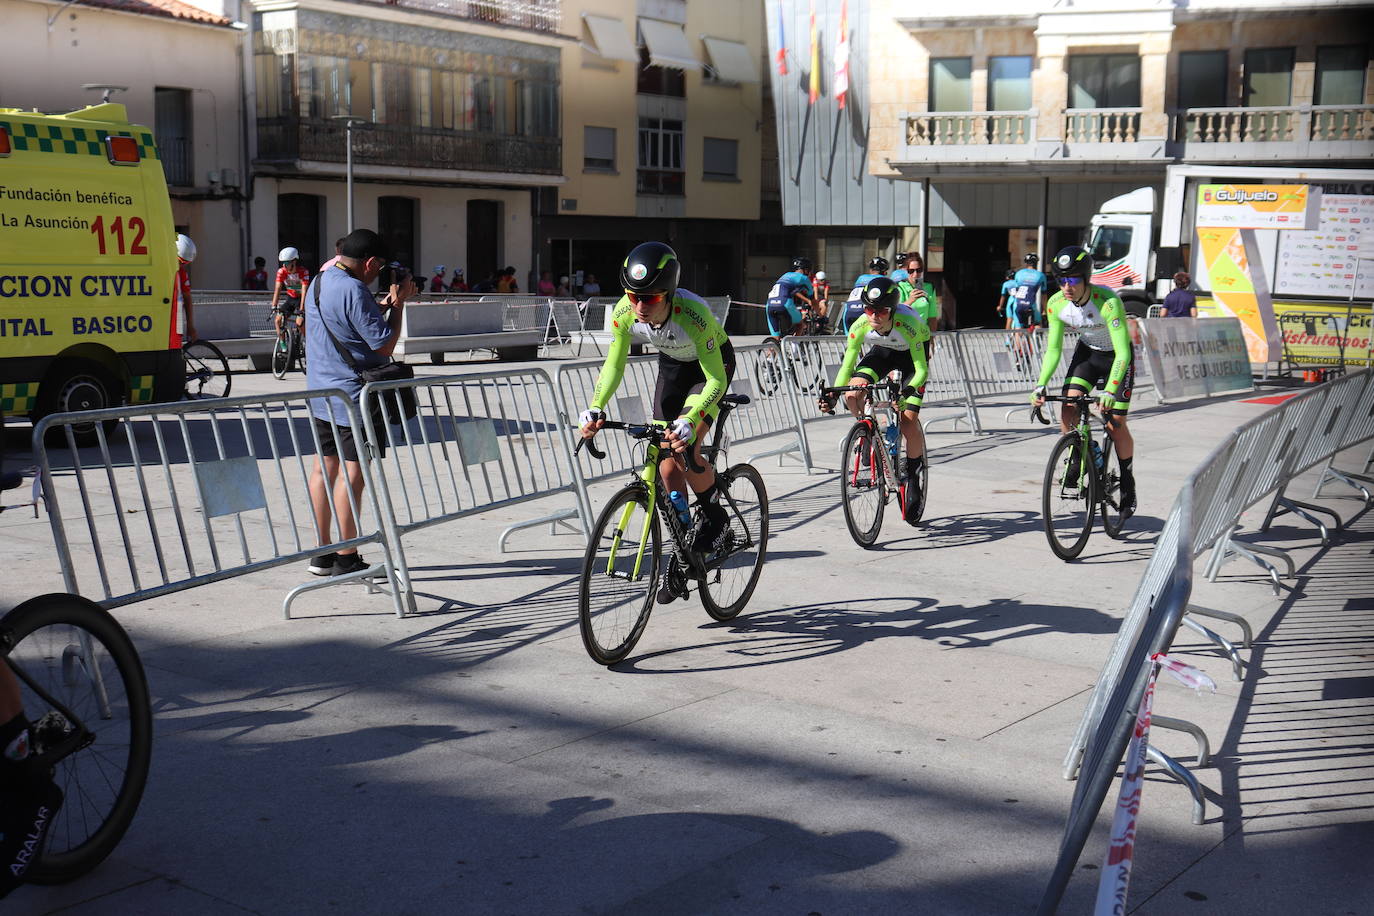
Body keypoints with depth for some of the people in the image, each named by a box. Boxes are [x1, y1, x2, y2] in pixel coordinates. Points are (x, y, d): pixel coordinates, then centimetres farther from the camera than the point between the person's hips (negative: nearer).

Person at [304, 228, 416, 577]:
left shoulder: (319, 282, 12)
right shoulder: (353, 290, -19)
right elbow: (384, 344, -17)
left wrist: (385, 303, 16)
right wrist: (398, 303, -7)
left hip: (321, 393, 10)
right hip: (354, 395, -10)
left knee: (325, 467, 12)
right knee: (351, 472, -5)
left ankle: (322, 553, 18)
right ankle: (345, 559, -1)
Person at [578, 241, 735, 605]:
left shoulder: (693, 314, -39)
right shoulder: (625, 312, -26)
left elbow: (716, 380, -35)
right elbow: (614, 363, -12)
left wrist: (689, 422, -50)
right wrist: (595, 408, -27)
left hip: (713, 364, -5)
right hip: (672, 366, 5)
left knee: (685, 451, -25)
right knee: (667, 464, 0)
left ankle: (715, 517, 4)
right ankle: (680, 559, 15)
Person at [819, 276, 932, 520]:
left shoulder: (908, 325, -38)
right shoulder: (861, 325, -28)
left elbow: (921, 370, -37)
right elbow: (847, 365, -21)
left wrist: (909, 389, -57)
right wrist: (832, 395, -34)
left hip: (912, 355, -3)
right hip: (882, 352, 4)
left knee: (908, 421, -17)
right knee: (852, 395, -23)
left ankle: (913, 477, 4)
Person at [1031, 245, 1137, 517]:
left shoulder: (1108, 302, -35)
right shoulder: (1056, 304, -20)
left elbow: (1122, 353, -37)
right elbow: (1053, 349, -11)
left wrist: (1110, 391, -48)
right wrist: (1041, 385, -24)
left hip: (1117, 356, -4)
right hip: (1087, 352, 4)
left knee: (1115, 425, -8)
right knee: (1068, 410, -17)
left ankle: (1128, 484, 13)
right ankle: (1076, 462, 6)